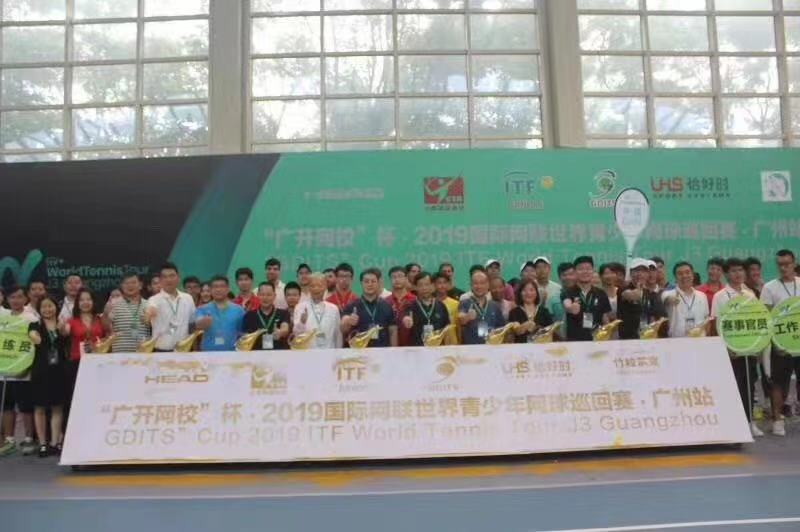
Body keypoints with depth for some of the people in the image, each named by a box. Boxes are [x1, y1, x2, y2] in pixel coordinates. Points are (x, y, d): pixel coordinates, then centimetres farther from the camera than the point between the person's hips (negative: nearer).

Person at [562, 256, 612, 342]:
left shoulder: (601, 294, 6)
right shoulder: (568, 292, -2)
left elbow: (605, 321, 11)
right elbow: (567, 305, -25)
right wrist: (571, 308, -47)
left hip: (596, 340, 2)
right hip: (573, 340, -2)